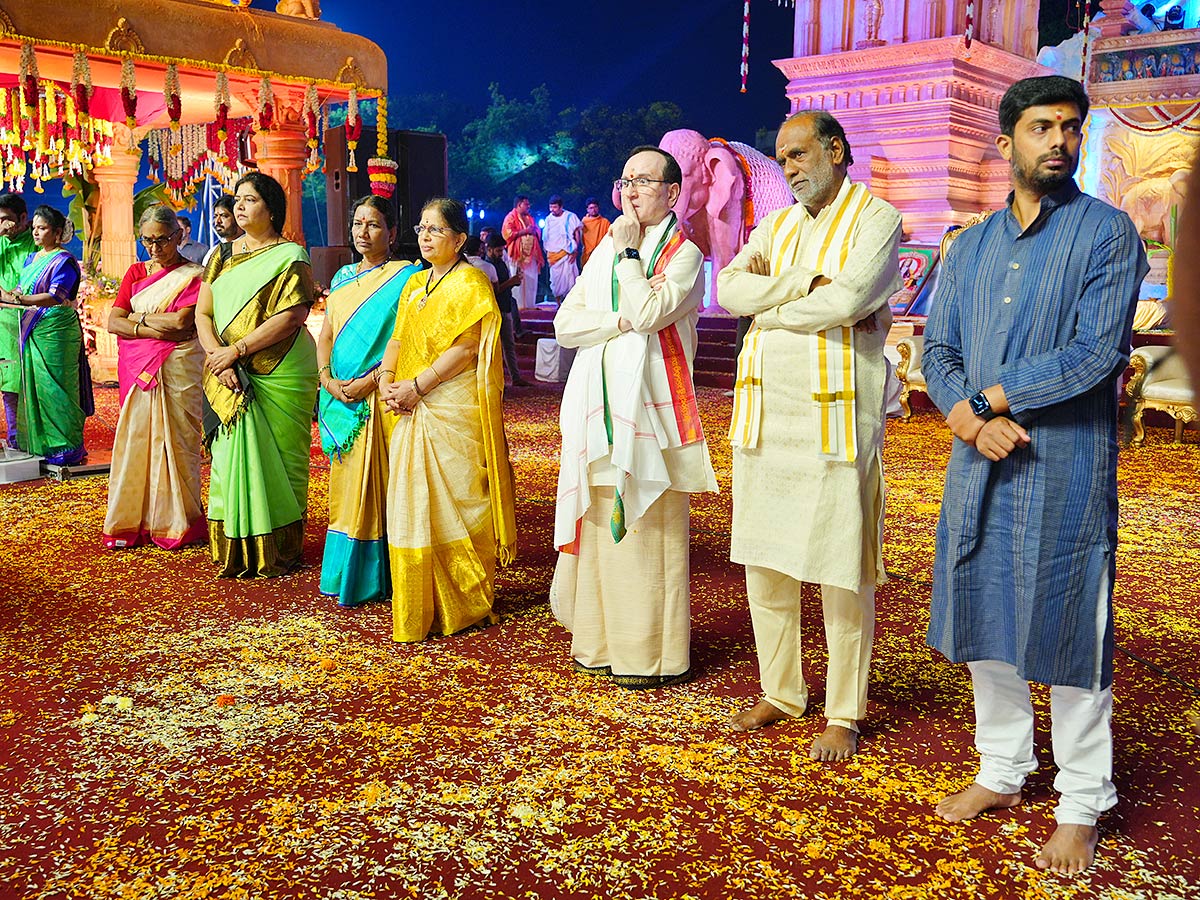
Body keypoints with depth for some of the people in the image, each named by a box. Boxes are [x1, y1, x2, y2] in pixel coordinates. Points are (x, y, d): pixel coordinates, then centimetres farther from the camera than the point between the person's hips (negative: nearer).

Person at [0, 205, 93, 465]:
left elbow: (55, 297, -20)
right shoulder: (31, 258, 17)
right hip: (32, 331, 8)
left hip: (56, 331, -8)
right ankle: (39, 443, 18)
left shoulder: (64, 261, -9)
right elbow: (22, 289, 16)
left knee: (54, 389, -6)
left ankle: (67, 448, 1)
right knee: (33, 387, 9)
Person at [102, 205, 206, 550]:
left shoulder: (193, 275, 0)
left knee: (174, 440, -3)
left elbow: (182, 321, -15)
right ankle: (131, 522, 10)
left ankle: (175, 524, 6)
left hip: (177, 369, -4)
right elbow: (113, 322, 5)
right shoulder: (135, 272, 14)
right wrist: (152, 330, -11)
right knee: (136, 439, 3)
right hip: (138, 370, 4)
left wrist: (137, 317, -2)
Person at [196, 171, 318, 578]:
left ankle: (278, 551, 12)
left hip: (281, 377, -5)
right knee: (231, 457, 4)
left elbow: (291, 317, -15)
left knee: (277, 460, 1)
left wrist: (236, 350, -16)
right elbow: (202, 314, 7)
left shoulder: (290, 257, -3)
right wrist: (217, 355, -11)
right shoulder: (222, 256, 14)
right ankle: (234, 553, 14)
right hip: (230, 379, 5)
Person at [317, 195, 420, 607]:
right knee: (345, 486, 10)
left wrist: (370, 380, -19)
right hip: (339, 399, 6)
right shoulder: (343, 277, 16)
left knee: (376, 486, -3)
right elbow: (325, 335, 13)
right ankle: (344, 573, 20)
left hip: (379, 398, -6)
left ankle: (374, 578, 5)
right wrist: (327, 379, -4)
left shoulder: (405, 276, -4)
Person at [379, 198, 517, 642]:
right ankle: (420, 603, 17)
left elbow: (466, 347, -14)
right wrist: (387, 382, -5)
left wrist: (417, 385, -16)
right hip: (412, 411, 7)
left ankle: (463, 605, 9)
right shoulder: (415, 284, 19)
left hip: (454, 408, -7)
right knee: (412, 501, 7)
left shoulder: (470, 281, -5)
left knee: (454, 498, -3)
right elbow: (398, 339, 14)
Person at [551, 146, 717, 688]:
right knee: (600, 524, 8)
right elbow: (565, 324, 7)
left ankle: (651, 652, 5)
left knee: (647, 531, -4)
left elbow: (647, 313, -19)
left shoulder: (684, 254, -1)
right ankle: (604, 640, 18)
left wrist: (628, 249, -7)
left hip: (648, 409, -6)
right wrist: (621, 321, -10)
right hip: (597, 407, 6)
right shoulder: (604, 250, 17)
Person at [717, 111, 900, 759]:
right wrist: (808, 283, -11)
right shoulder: (776, 225, 17)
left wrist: (767, 300, -3)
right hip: (762, 412, 6)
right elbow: (728, 287, 1)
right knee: (764, 561, 11)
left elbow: (847, 299, -18)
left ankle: (843, 715, 13)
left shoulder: (876, 218, -1)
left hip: (836, 415, -6)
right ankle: (781, 693, 26)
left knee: (841, 570, 0)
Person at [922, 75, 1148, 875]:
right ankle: (1003, 773, 31)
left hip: (1066, 470, -5)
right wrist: (971, 419, -11)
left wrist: (989, 400, -10)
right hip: (980, 465, 5)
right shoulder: (971, 246, 12)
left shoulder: (1107, 232, -3)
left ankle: (1081, 809, 18)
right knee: (986, 623, 13)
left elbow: (1097, 354, -14)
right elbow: (937, 349, 8)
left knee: (1069, 633, 3)